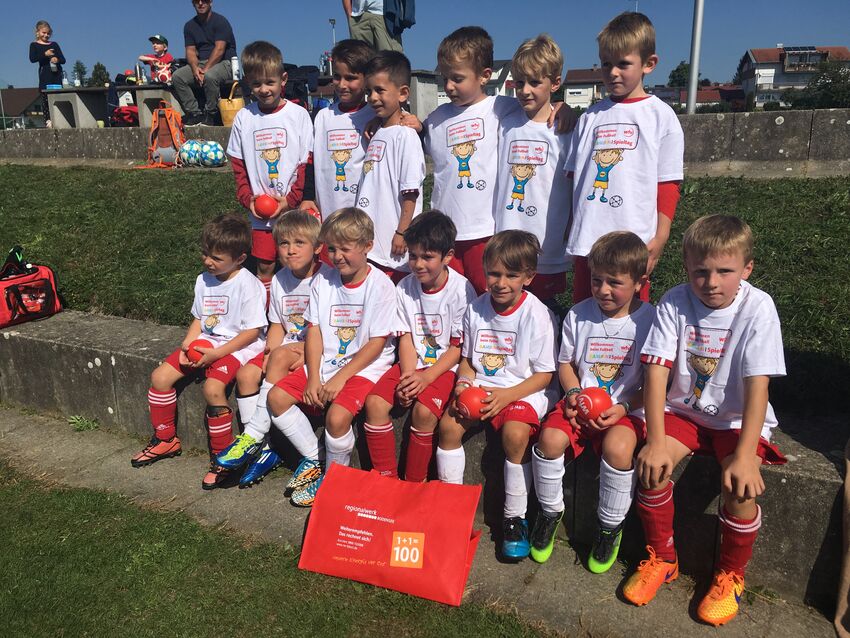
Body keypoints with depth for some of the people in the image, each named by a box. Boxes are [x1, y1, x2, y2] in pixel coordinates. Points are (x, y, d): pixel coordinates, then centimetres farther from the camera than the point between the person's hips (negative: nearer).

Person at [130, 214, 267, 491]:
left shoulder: (249, 285, -16)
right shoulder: (204, 280, 7)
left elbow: (252, 331, -17)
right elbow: (199, 319, 16)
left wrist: (216, 354, -21)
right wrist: (188, 344, -3)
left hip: (238, 346, -8)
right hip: (205, 343, 8)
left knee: (212, 387, -31)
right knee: (160, 377, -1)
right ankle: (165, 440, 20)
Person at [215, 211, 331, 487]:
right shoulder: (280, 279, 7)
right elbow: (277, 325, 10)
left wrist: (303, 351, -24)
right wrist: (269, 352, -9)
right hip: (288, 347, 7)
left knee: (281, 356, -32)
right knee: (246, 373, -15)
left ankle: (254, 435, -21)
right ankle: (264, 448, -6)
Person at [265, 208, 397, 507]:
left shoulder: (380, 285, -12)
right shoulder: (323, 281, 3)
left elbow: (376, 344, -14)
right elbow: (314, 331, 2)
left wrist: (340, 378, -18)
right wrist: (313, 377, -9)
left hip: (364, 367, -6)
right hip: (325, 362, 6)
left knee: (337, 416, -28)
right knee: (276, 397, -6)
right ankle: (312, 459, 11)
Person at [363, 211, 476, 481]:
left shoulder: (461, 290, -12)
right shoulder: (405, 288, 1)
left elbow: (459, 347, -10)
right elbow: (406, 337, 3)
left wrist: (426, 378, -19)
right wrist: (408, 376, -14)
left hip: (445, 367, -4)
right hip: (412, 364, 5)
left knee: (424, 411, -28)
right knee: (375, 402, -16)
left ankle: (415, 483, -7)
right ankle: (386, 477, -2)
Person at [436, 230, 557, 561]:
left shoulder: (538, 315, -11)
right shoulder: (476, 309, 2)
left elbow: (544, 375, -8)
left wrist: (507, 396, -20)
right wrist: (463, 382, -9)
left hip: (523, 390, -4)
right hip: (481, 386, 5)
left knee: (515, 433, -31)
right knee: (449, 424, -18)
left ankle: (515, 517, -9)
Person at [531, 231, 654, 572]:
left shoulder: (650, 320, -6)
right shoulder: (579, 315, 2)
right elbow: (566, 364, 11)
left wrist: (623, 408, -17)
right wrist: (574, 394, -8)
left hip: (627, 408, -2)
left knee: (617, 447, -33)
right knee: (550, 437, -25)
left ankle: (610, 527, -4)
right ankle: (550, 512, 3)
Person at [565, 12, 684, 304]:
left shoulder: (661, 116, 1)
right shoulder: (591, 116, 10)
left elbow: (668, 185, -1)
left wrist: (659, 239, -7)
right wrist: (570, 228, 8)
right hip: (586, 238, 4)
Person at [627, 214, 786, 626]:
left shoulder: (757, 308, -16)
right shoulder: (674, 303, -12)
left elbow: (757, 385, -22)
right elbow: (657, 370, -17)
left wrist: (745, 455, -30)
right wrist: (656, 440, -25)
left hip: (738, 418, -2)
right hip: (683, 410, 2)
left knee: (740, 486, -25)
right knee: (652, 466, -21)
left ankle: (730, 575, 6)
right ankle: (661, 559, 6)